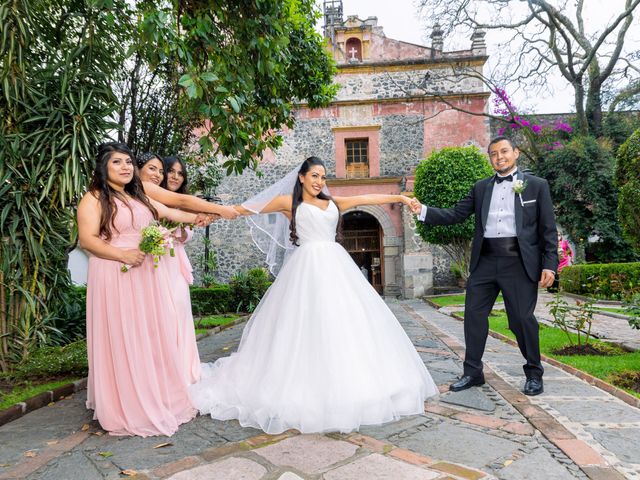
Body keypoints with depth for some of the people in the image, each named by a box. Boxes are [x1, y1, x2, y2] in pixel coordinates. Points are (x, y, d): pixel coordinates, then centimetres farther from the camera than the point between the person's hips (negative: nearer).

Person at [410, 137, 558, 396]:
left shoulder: (537, 185, 5)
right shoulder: (481, 187, 13)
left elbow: (548, 228, 2)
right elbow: (455, 214, 6)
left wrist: (549, 264, -5)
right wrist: (423, 211, -7)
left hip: (519, 262, -3)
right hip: (485, 261, 4)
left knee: (522, 319, 2)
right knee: (473, 314, 5)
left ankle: (534, 374, 24)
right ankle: (472, 372, 19)